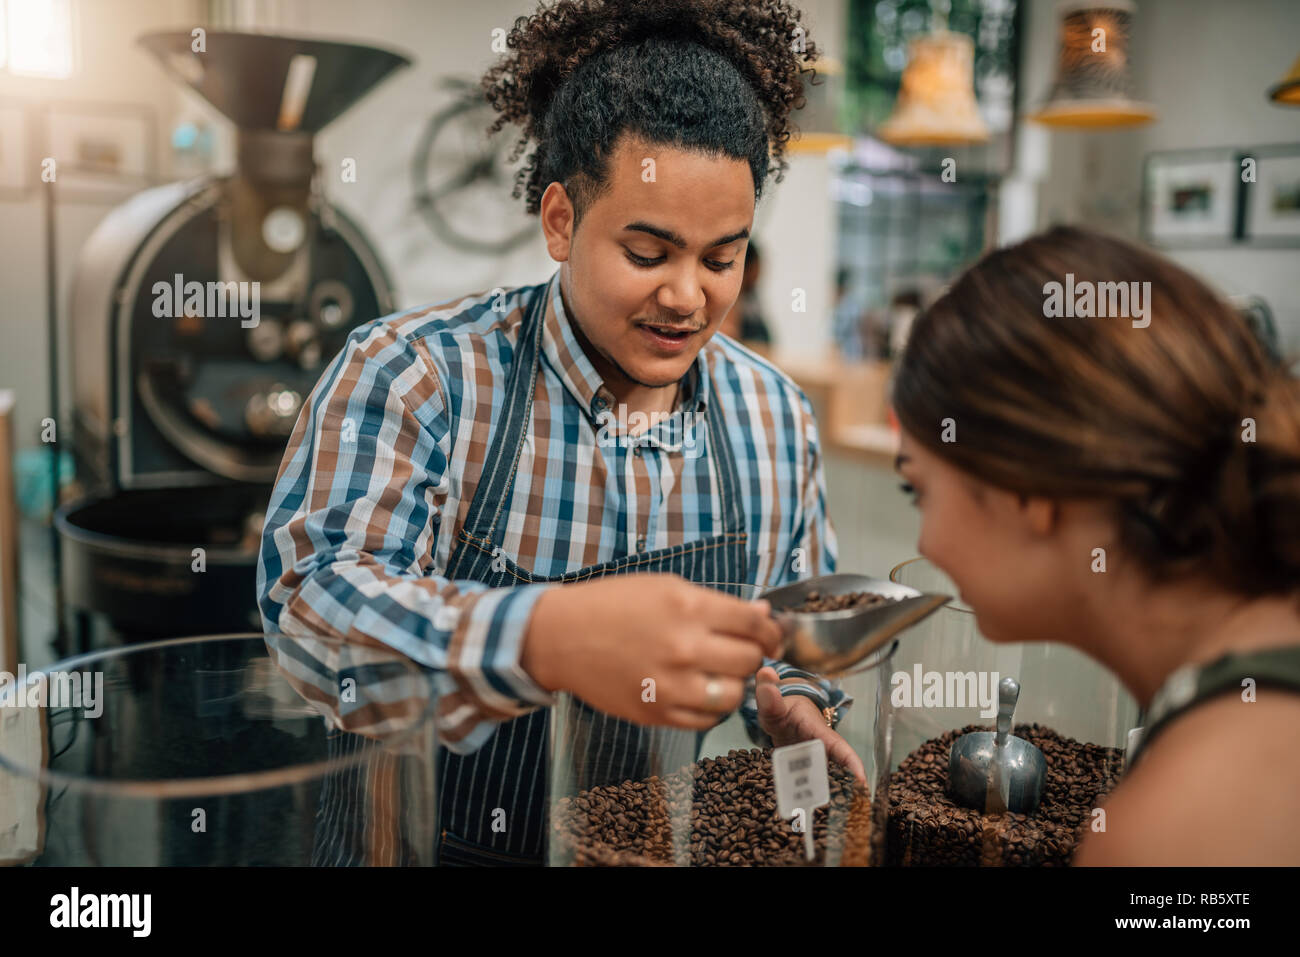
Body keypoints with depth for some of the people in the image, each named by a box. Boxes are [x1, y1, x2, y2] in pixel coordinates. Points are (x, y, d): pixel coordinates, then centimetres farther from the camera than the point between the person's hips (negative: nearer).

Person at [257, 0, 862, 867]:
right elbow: (311, 607, -26)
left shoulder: (779, 416, 0)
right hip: (448, 846, -1)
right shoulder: (411, 375, -14)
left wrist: (791, 706, -7)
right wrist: (546, 638, -41)